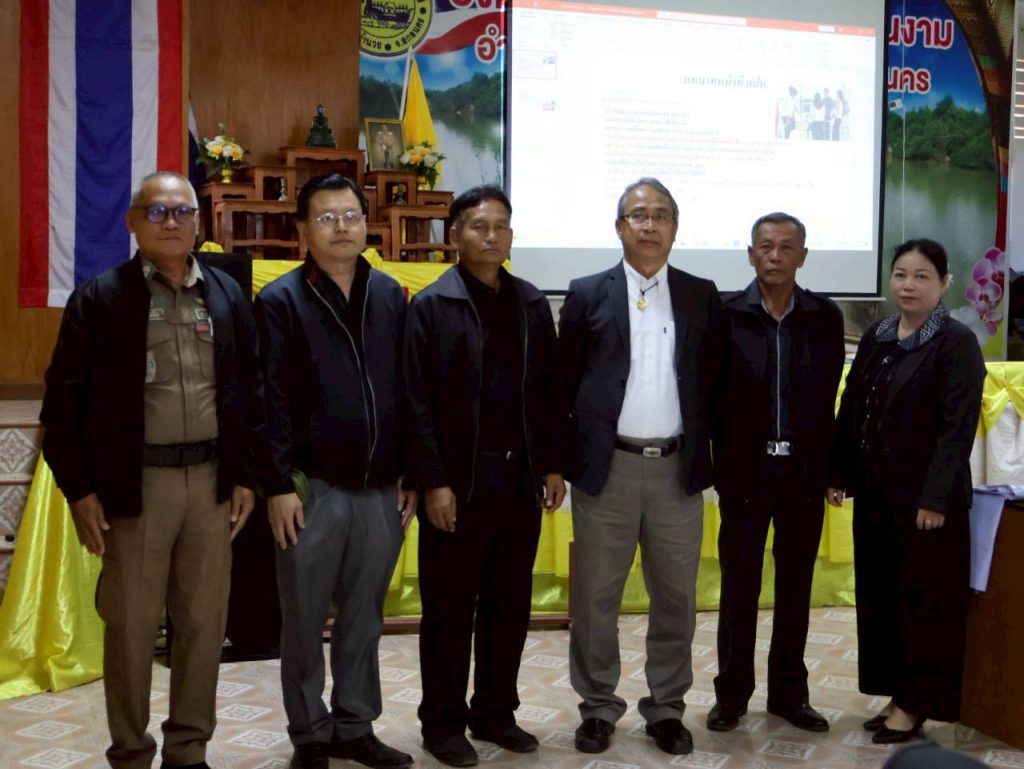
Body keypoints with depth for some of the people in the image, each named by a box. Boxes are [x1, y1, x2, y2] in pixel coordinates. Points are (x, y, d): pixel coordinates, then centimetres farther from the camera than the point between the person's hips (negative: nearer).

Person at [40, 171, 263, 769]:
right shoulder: (100, 297, -2)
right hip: (136, 483, -3)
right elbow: (64, 398, -3)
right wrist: (79, 488, -7)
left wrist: (246, 475, 6)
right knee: (131, 626, 5)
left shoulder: (228, 295, 8)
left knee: (205, 623, 9)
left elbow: (251, 390, 11)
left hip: (212, 479, 3)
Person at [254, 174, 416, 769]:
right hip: (313, 488, -3)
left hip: (381, 488, 4)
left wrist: (410, 472, 8)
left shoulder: (389, 296, 9)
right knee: (306, 619, 8)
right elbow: (273, 401, -7)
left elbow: (406, 390, 10)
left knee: (365, 615, 13)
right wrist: (279, 484, -12)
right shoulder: (282, 301, -4)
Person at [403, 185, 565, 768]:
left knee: (511, 604, 12)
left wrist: (553, 466, 6)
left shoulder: (533, 305, 10)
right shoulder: (432, 306, -4)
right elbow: (418, 402, -8)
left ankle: (496, 713, 26)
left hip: (521, 479, 5)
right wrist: (434, 482, -13)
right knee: (450, 608, 6)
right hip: (459, 481, -4)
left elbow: (549, 391, 11)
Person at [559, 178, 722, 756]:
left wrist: (711, 453, 3)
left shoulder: (702, 296, 8)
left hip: (679, 469, 2)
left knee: (676, 597, 10)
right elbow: (564, 383, 4)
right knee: (596, 598, 6)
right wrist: (562, 459, 1)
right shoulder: (588, 295, 3)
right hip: (607, 468, -1)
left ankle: (667, 708, 25)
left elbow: (715, 381, 9)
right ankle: (599, 707, 22)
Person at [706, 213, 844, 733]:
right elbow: (708, 393, -2)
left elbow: (829, 397, 4)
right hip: (745, 469, -2)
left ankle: (788, 693, 23)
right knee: (738, 586, 6)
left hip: (804, 470, 2)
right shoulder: (725, 315, -3)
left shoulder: (825, 318, 4)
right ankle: (732, 695, 17)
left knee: (796, 587, 10)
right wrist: (715, 459, -5)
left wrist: (832, 466, 1)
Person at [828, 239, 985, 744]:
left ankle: (916, 703, 15)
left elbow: (958, 426, -14)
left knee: (924, 600, 3)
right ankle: (895, 693, 24)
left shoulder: (957, 342, -8)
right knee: (878, 595, 11)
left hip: (926, 496, -6)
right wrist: (838, 473, 7)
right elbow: (850, 409, 12)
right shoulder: (875, 338, 10)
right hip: (875, 490, 7)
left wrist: (935, 498, -18)